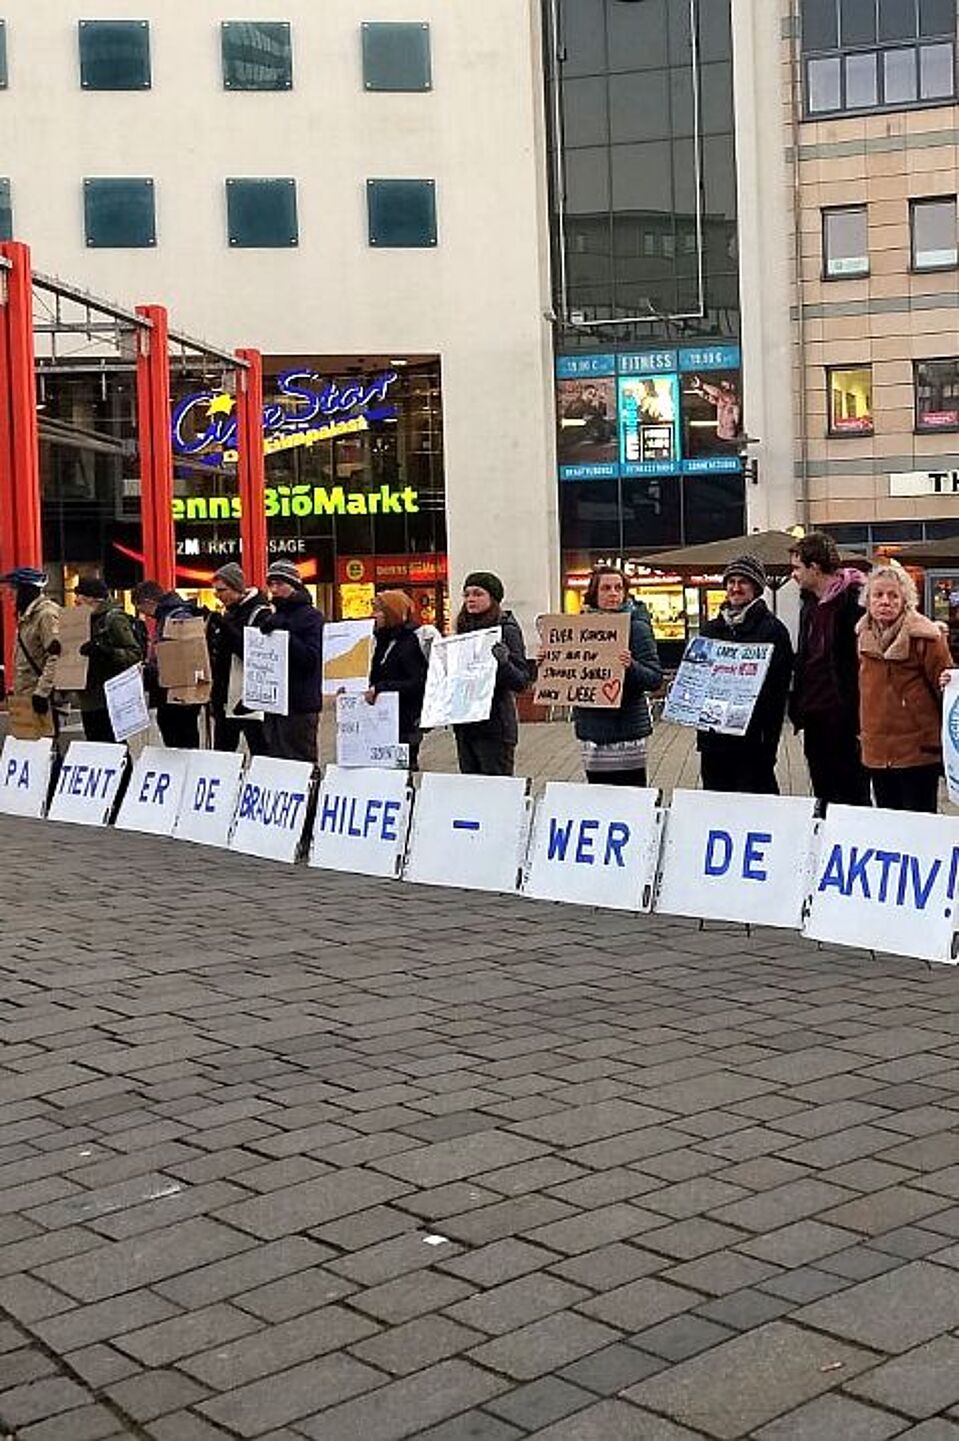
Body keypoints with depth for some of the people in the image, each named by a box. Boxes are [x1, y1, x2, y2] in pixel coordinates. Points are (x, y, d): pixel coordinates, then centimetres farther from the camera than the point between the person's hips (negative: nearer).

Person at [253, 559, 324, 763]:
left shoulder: (310, 616, -5)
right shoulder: (271, 616, 16)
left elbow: (311, 658, -17)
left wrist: (284, 633, -20)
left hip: (300, 705, -7)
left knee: (301, 761, -3)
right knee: (273, 760, 10)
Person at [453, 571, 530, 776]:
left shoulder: (507, 630, -7)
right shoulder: (464, 628, 12)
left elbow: (522, 681, -13)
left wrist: (503, 661, -28)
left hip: (494, 725, -7)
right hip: (464, 725, 7)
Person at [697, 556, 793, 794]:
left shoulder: (772, 629, -3)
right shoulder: (711, 629, 14)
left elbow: (778, 690, -7)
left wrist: (769, 739, -14)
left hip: (753, 737, -5)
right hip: (713, 736, 6)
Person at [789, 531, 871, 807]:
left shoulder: (852, 601, -12)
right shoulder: (810, 603, 15)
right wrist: (797, 705, 16)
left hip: (843, 714, -9)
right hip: (814, 713, 9)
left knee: (851, 794, -2)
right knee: (822, 793, 13)